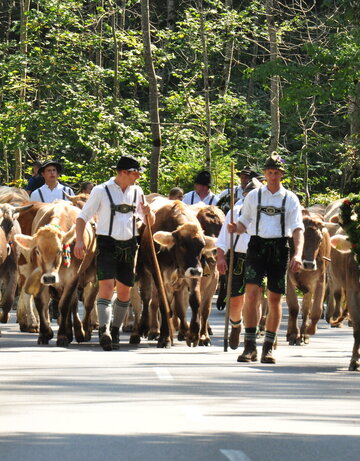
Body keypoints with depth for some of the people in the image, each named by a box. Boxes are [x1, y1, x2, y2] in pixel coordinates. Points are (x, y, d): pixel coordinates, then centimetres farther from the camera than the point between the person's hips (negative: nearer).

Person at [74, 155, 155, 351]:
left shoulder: (136, 191, 11)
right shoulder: (101, 191, -3)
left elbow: (150, 222, 20)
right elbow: (82, 217, -1)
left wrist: (148, 213, -4)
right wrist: (79, 240, -15)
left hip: (129, 246, 5)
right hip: (106, 244, -5)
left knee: (124, 291, 9)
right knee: (106, 285, -20)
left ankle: (115, 332, 23)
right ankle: (104, 330, -30)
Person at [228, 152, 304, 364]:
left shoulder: (290, 199, 5)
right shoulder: (253, 196, 10)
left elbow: (298, 229, -3)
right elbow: (244, 223, 16)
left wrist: (298, 254, -17)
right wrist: (235, 228, -8)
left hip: (280, 249, 0)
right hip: (257, 246, 0)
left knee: (275, 299, 3)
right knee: (252, 293, -14)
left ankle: (269, 348, 13)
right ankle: (250, 346, -11)